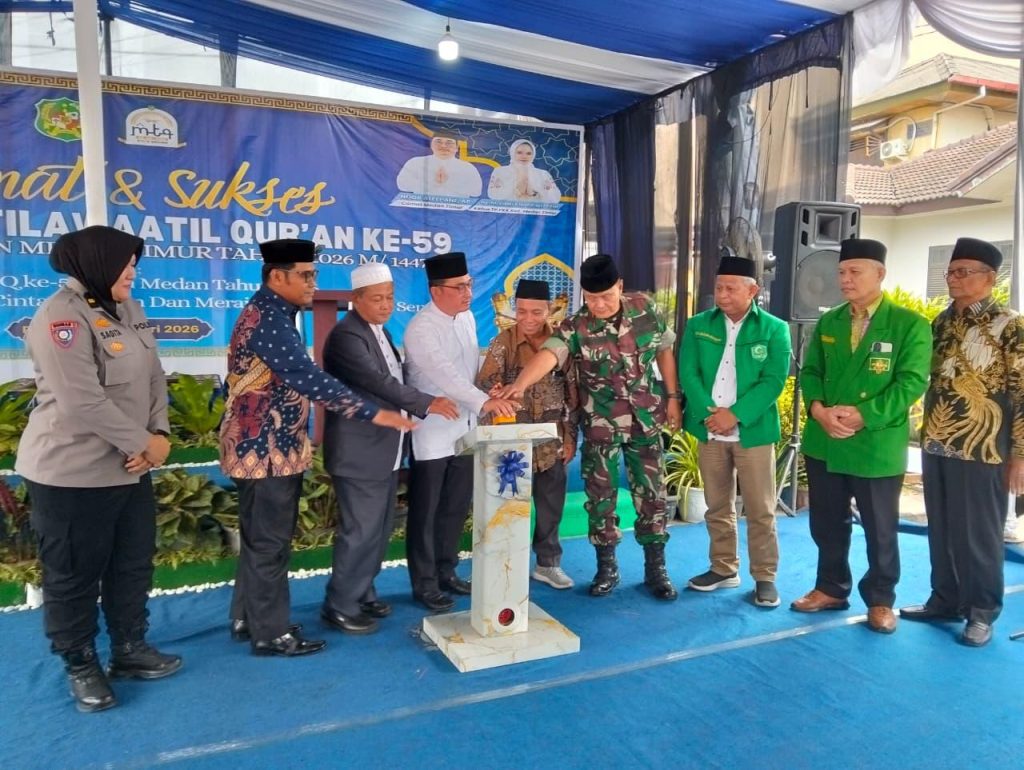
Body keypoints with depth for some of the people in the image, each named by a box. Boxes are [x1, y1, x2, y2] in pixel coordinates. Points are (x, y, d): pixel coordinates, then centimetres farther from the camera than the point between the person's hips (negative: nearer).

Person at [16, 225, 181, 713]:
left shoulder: (128, 311, 8)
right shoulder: (61, 317, -18)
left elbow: (154, 378, 7)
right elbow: (83, 403, -25)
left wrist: (160, 434, -8)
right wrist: (142, 443, -17)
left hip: (130, 468, 8)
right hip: (73, 474, -8)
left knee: (134, 564, 18)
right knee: (74, 575, 9)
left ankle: (130, 650, 36)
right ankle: (81, 667, 27)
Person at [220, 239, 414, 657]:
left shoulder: (271, 313, 12)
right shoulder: (267, 320, -21)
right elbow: (310, 379, -29)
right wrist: (374, 414, -28)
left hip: (267, 444, 10)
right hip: (266, 449, -10)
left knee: (260, 537, 19)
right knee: (269, 542, 1)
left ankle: (247, 618, 32)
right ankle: (270, 632, 15)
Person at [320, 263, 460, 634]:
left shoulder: (379, 329, 12)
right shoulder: (347, 335, -18)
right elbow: (378, 382, -29)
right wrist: (428, 404, -35)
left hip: (385, 449, 9)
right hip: (359, 451, -9)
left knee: (380, 528, 16)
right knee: (360, 530, -2)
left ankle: (362, 592, 31)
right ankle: (340, 605, 14)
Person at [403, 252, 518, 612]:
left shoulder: (467, 317, 6)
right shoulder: (421, 329, -19)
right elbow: (443, 373, -33)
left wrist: (479, 408, 5)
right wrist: (484, 401, -44)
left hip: (465, 429, 7)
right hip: (433, 433, -7)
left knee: (457, 507, 17)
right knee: (426, 512, 6)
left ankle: (446, 570, 33)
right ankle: (425, 584, 19)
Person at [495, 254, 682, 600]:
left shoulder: (646, 309, -6)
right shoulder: (575, 327, -15)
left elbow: (664, 352, 6)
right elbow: (548, 354, -34)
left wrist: (672, 397, 4)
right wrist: (519, 384, -51)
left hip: (646, 419, 2)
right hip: (600, 424, -1)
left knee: (652, 493, 7)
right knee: (601, 495, 7)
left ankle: (656, 568, 22)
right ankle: (606, 567, 23)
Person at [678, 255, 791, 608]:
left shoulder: (773, 329, -1)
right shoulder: (699, 325, 5)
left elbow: (774, 380, -9)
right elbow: (688, 373, -1)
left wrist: (735, 414, -18)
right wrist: (708, 414, -15)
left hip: (753, 432, -3)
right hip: (709, 430, 3)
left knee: (760, 511, 3)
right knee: (717, 507, 13)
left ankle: (764, 577, 15)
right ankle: (723, 569, 27)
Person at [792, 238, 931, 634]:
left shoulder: (910, 325, -6)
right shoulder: (827, 323, 10)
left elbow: (911, 382, -13)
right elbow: (810, 372, 7)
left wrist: (863, 416, -21)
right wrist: (818, 409, -13)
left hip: (877, 447, -4)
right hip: (824, 443, 5)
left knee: (880, 530, 10)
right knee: (827, 525, 15)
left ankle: (880, 600, 27)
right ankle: (831, 588, 32)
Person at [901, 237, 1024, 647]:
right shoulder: (941, 322, 10)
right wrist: (926, 437, 14)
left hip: (982, 450, -6)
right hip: (936, 446, 6)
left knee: (979, 535, 6)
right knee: (941, 531, 14)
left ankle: (981, 613, 20)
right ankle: (945, 600, 28)